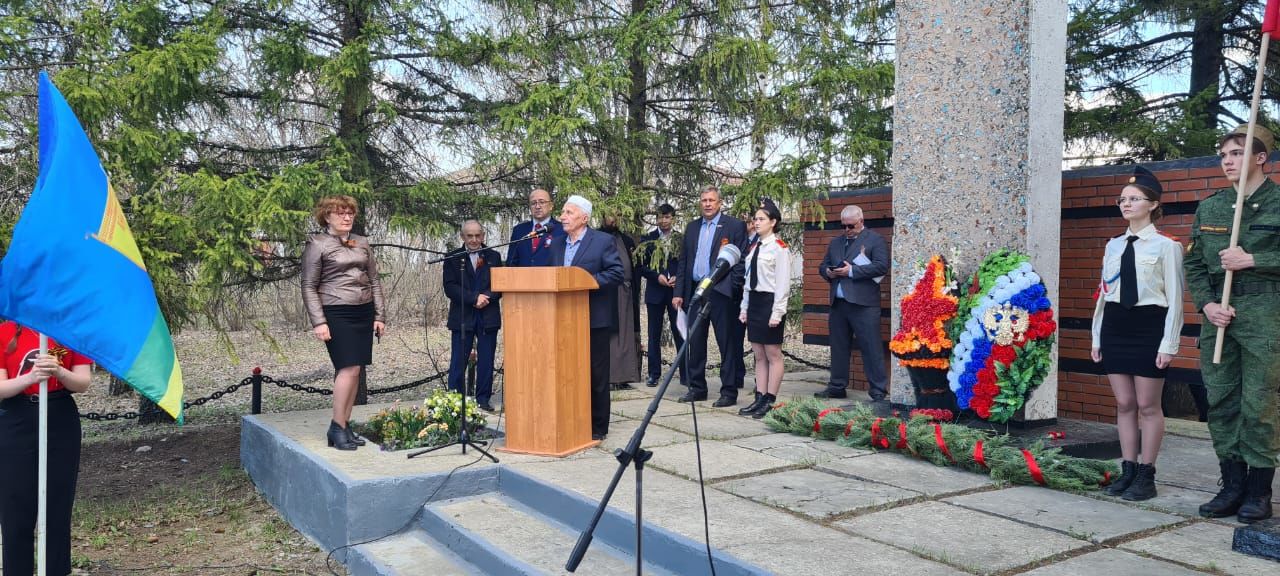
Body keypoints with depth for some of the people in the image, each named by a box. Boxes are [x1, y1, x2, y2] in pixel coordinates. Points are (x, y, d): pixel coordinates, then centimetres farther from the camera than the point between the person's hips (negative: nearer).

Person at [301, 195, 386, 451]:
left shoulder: (362, 243, 15)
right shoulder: (317, 244, 0)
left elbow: (374, 281, 17)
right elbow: (309, 287, -3)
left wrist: (379, 315, 11)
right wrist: (318, 322, -12)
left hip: (364, 313, 6)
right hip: (337, 314, -5)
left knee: (354, 372, 4)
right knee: (349, 369, -14)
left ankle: (344, 425, 11)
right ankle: (337, 427, -4)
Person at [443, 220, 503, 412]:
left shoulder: (494, 257, 10)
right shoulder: (453, 258, 5)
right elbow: (450, 288, -5)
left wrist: (487, 297, -14)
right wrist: (474, 298, -15)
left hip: (488, 316, 2)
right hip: (462, 317, -1)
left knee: (486, 362, 4)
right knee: (458, 362, -1)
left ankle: (483, 400, 13)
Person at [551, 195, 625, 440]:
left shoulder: (603, 241, -4)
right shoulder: (557, 245, 14)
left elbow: (616, 273, -11)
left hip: (594, 319, -5)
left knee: (596, 374, 3)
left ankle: (597, 427, 12)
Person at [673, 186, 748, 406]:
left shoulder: (734, 226, -1)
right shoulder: (692, 227, 15)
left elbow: (741, 260, -6)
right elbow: (683, 261, 15)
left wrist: (734, 291, -13)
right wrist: (678, 293, 8)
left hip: (720, 293, -5)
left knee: (727, 344, 0)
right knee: (695, 342, 10)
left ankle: (729, 392, 7)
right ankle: (697, 388, 22)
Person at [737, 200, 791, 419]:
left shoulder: (779, 248, -10)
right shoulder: (755, 247, 14)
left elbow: (783, 283, -14)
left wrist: (777, 312, -17)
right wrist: (744, 307, 15)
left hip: (770, 301, -8)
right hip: (754, 301, 9)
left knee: (773, 354, -1)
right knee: (759, 355, 11)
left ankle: (770, 401, 4)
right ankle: (759, 398, 16)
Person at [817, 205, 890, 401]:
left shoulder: (875, 240, 0)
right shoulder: (836, 243, 20)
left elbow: (882, 266, -12)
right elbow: (822, 265, 24)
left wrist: (852, 271, -15)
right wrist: (828, 272, 0)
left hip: (863, 304, -6)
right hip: (838, 303, 6)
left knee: (871, 348, -5)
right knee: (838, 347, 12)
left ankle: (878, 391, -1)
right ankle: (837, 387, 22)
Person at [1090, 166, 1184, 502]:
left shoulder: (1166, 246, -4)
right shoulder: (1114, 245, 11)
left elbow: (1175, 298, -7)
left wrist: (1168, 344, -11)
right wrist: (1097, 337, 11)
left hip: (1149, 326, -5)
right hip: (1115, 325, 5)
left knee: (1148, 405, 1)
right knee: (1124, 403, 9)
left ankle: (1145, 475, 11)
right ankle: (1128, 470, 17)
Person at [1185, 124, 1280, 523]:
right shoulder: (1209, 208, 13)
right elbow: (1193, 263, 13)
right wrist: (1206, 303, 0)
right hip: (1217, 313, 5)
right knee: (1220, 400, 7)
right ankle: (1232, 486, 18)